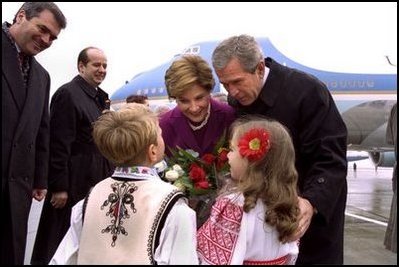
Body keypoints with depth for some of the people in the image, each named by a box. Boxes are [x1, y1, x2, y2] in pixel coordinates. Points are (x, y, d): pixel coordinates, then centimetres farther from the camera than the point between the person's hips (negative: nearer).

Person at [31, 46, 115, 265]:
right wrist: (59, 187, -20)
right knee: (61, 242, 4)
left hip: (96, 181, 8)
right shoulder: (68, 94, -13)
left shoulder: (100, 97, 13)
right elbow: (59, 144, -18)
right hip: (74, 183, -8)